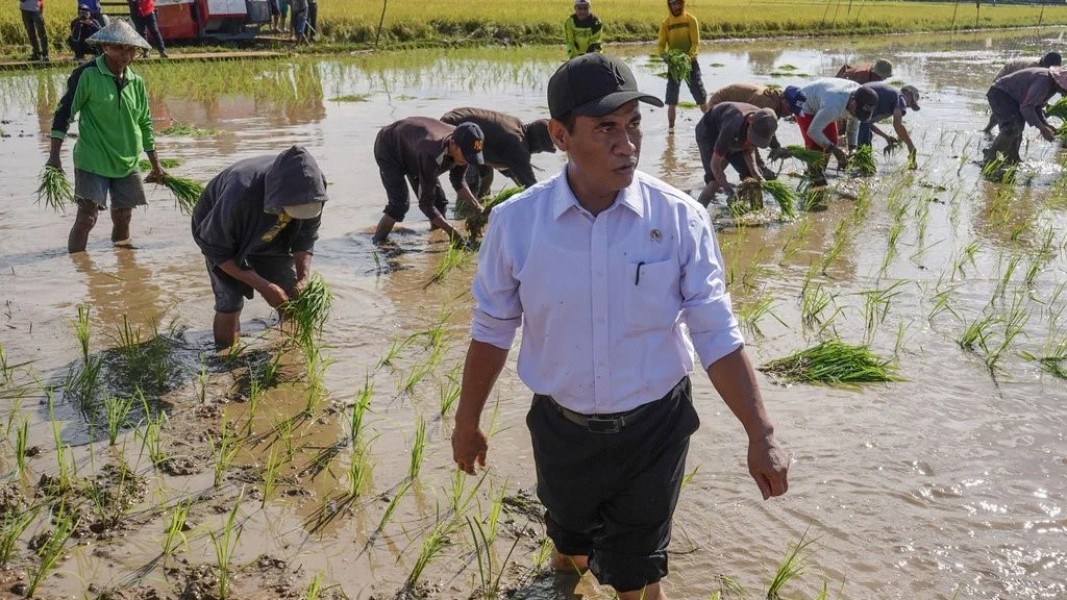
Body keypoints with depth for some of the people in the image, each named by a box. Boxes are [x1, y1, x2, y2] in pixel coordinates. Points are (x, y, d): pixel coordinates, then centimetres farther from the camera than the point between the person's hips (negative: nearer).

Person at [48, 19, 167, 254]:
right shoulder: (88, 74, -11)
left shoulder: (136, 82, 5)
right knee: (87, 216, -9)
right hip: (92, 161, -5)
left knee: (123, 216, 13)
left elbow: (144, 125, 14)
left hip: (127, 162, 5)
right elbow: (64, 112, -9)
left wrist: (155, 165, 17)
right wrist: (54, 156, -14)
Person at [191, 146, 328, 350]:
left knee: (294, 296, 1)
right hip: (220, 234, -4)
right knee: (230, 303, -16)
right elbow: (215, 249, -29)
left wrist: (304, 279, -28)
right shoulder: (240, 195, -44)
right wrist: (262, 286, -33)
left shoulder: (309, 191, -31)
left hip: (269, 237, 4)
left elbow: (305, 238, -13)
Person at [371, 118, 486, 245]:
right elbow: (425, 203, -39)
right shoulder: (432, 155, -46)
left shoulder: (461, 145, -24)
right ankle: (376, 244, -6)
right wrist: (451, 230, -39)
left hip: (411, 147, 7)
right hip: (388, 150, -7)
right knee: (399, 205, -22)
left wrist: (477, 207, -14)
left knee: (439, 201, 1)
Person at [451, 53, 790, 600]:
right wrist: (467, 422, 8)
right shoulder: (515, 223, -15)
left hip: (653, 428, -1)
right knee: (568, 537, 28)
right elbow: (492, 331, -1)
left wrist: (761, 435, -13)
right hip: (562, 427, 2)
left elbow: (717, 335, -11)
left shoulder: (680, 219, -18)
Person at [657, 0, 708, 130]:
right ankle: (670, 127, 9)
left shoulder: (691, 20, -3)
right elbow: (660, 44, -4)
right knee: (672, 100, 0)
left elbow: (696, 42, -8)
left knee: (701, 96, 2)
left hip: (690, 61, -1)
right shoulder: (666, 23, 0)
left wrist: (690, 56, -26)